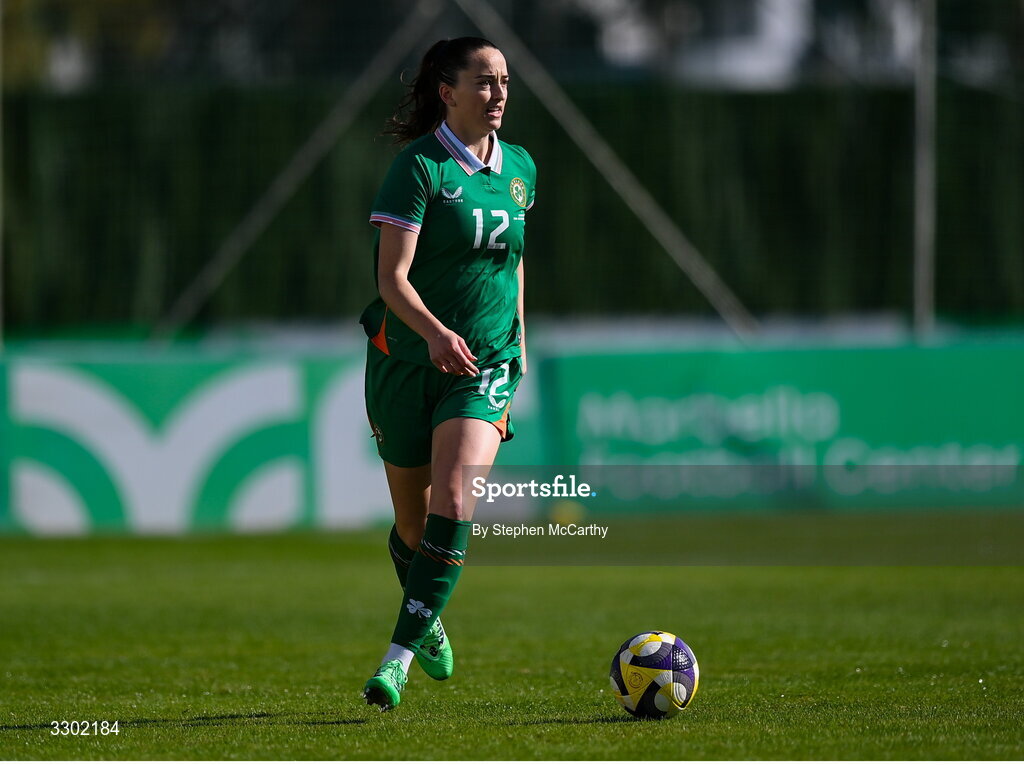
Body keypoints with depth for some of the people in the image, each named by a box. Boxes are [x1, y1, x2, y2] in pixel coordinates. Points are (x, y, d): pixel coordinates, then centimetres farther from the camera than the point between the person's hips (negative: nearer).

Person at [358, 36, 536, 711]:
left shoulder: (520, 168, 6)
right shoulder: (421, 165, -11)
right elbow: (392, 279, -18)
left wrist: (519, 344, 22)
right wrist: (435, 331, -35)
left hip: (486, 365, 2)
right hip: (406, 360, -2)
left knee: (454, 504, -20)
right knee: (413, 521, 9)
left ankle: (400, 657, -20)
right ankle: (428, 620, 40)